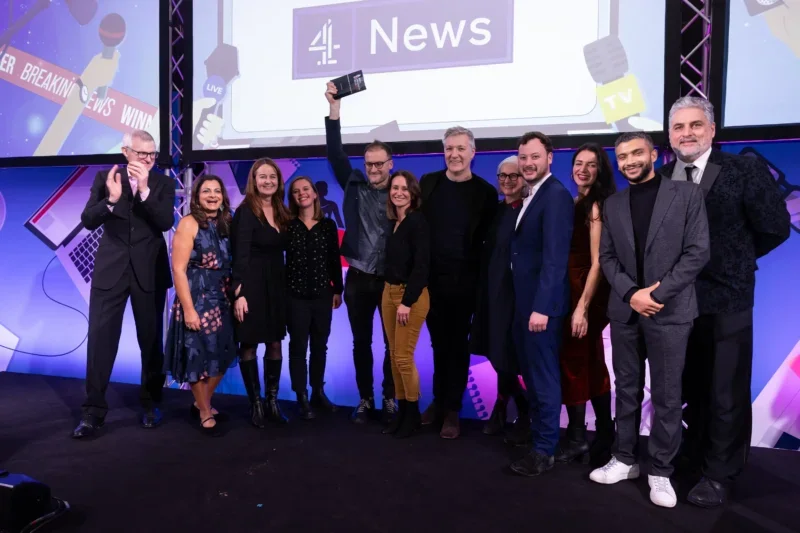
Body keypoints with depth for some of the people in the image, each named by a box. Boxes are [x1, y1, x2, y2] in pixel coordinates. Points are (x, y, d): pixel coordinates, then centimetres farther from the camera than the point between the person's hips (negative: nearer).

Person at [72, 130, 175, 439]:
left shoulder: (163, 183, 0)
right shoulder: (105, 178, 2)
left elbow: (166, 222, -14)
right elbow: (88, 221, -5)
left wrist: (145, 189, -24)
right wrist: (111, 199, -22)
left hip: (149, 272, 0)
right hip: (110, 269, 0)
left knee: (151, 339, 9)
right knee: (100, 338, 1)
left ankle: (151, 403, 25)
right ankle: (93, 410, 11)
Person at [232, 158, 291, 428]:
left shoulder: (282, 212, 9)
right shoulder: (245, 211, -9)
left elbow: (284, 250, 11)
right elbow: (240, 255, -15)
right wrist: (240, 292, -21)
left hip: (277, 284, 6)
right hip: (252, 284, -6)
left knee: (275, 344, 9)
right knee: (249, 345, 3)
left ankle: (272, 401, 20)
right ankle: (256, 404, 15)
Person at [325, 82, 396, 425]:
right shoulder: (354, 186, 3)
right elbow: (335, 155, -5)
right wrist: (334, 111, -12)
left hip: (392, 279, -1)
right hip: (358, 279, 2)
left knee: (393, 344, 8)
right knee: (361, 343, 11)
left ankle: (390, 401, 23)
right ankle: (365, 400, 25)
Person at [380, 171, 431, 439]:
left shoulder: (417, 221, -11)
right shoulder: (392, 222, 11)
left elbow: (421, 265, -17)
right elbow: (392, 261, 10)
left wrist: (407, 301, -19)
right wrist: (392, 293, 3)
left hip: (411, 294, -7)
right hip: (389, 291, 7)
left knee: (404, 357, -3)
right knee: (394, 356, 10)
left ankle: (413, 413, 14)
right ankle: (401, 410, 22)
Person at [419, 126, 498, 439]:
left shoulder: (485, 192, -3)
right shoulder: (428, 183, 4)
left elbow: (487, 240, -2)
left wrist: (480, 277, -8)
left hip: (463, 280, -2)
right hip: (431, 278, 3)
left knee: (458, 345, 8)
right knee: (439, 343, 14)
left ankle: (452, 410, 20)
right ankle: (438, 401, 29)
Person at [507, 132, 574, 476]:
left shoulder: (556, 195, -14)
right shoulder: (530, 197, 16)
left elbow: (555, 257, -22)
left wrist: (542, 307, -26)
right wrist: (526, 304, 9)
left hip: (541, 303, -9)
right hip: (524, 301, 9)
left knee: (544, 375, 2)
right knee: (529, 372, 17)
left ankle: (544, 450, 14)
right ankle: (535, 429, 32)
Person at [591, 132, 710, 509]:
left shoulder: (686, 194, -1)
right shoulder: (612, 205, 9)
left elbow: (697, 252, -7)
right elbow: (607, 257, 6)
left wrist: (657, 294, -14)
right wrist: (631, 293, -10)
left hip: (670, 311, -3)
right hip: (624, 311, 4)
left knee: (666, 396, 3)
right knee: (626, 389, 12)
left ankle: (660, 471, 17)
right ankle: (625, 459, 25)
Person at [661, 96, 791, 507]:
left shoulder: (744, 171, -9)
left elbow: (775, 227, -6)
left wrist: (735, 260, 4)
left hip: (725, 301, -4)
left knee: (727, 394, 8)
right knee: (691, 389, 18)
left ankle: (719, 475, 25)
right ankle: (696, 457, 37)